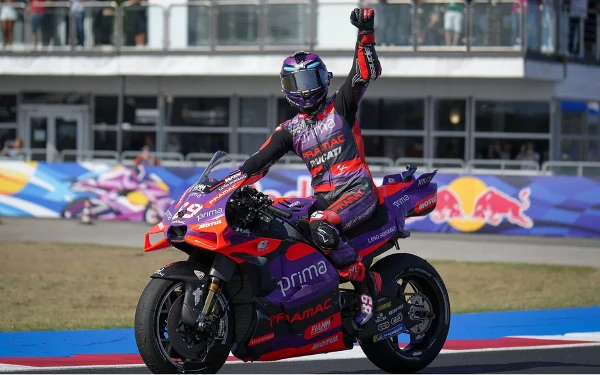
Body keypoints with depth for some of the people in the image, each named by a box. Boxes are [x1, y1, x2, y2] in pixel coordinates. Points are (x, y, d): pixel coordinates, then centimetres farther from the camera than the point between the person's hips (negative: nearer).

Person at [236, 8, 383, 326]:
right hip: (323, 198, 6)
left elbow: (366, 72, -7)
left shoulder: (340, 105, 5)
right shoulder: (290, 129, 16)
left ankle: (367, 284, -20)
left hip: (357, 190, -6)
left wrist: (366, 32, -20)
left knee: (321, 229, -34)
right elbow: (260, 161, 9)